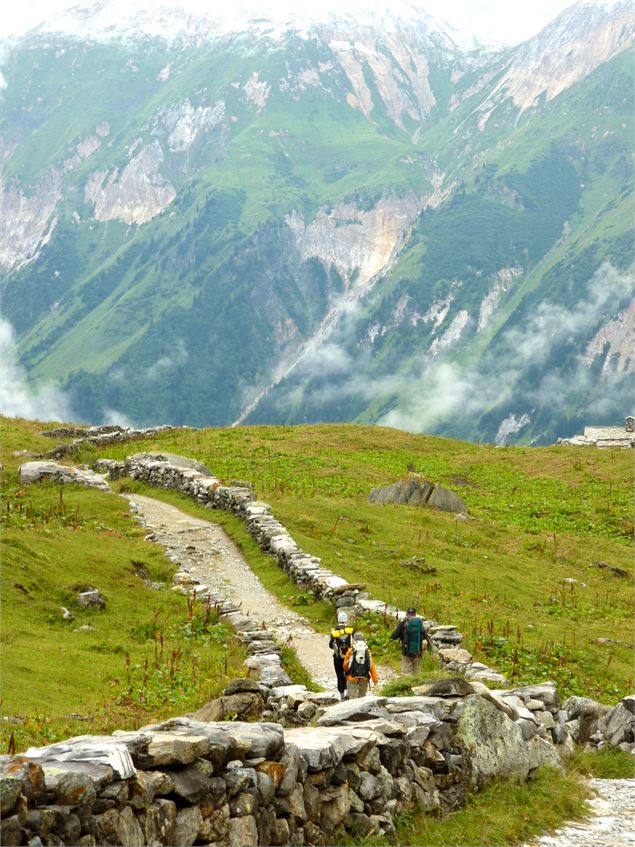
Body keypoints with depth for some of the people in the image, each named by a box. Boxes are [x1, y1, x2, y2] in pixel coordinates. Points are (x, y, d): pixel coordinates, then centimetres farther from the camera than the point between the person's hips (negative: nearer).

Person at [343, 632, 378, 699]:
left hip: (352, 678, -2)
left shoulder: (351, 651, -4)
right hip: (364, 678, 3)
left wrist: (348, 672, 25)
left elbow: (345, 665, 4)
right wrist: (375, 679, 1)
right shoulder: (367, 651, 2)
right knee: (362, 697, 15)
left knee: (352, 697, -3)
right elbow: (372, 666, -2)